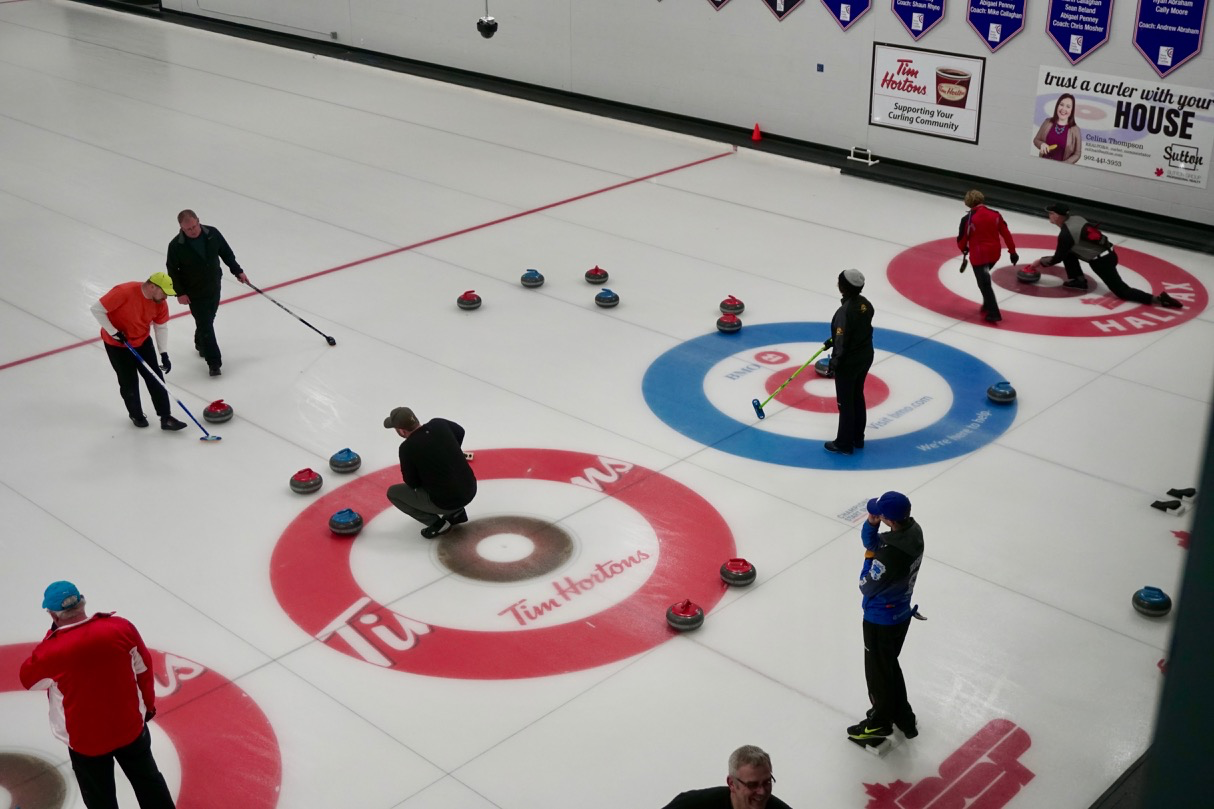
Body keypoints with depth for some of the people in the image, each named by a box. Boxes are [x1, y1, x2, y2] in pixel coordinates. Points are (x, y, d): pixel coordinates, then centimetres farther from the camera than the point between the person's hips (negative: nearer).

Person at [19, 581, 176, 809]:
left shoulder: (52, 651, -26)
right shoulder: (122, 627, -17)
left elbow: (28, 679, -3)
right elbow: (144, 669, -2)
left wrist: (52, 636, -4)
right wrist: (148, 704, 16)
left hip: (86, 740, -2)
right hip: (131, 726, 3)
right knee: (147, 779, 27)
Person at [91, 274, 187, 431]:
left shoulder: (160, 302, -14)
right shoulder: (124, 292, -33)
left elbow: (161, 327, -2)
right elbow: (97, 309, -26)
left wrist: (164, 354, -8)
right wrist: (113, 332, -25)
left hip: (143, 342, 5)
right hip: (117, 344, -5)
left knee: (156, 378, 2)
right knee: (129, 382, 4)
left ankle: (165, 418, 8)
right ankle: (136, 416, 27)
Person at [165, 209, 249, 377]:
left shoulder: (212, 233, -12)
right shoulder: (176, 246, -21)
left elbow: (226, 252, 3)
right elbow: (172, 270, -10)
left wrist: (237, 271, 4)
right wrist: (180, 293, -11)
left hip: (214, 286, 4)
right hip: (194, 292, -4)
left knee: (209, 319, 21)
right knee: (205, 325, -4)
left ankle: (201, 344, 48)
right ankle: (214, 362, 2)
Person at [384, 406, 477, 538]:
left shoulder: (407, 448, -17)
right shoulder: (439, 424, -1)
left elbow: (412, 483, -4)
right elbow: (460, 432, 22)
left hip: (446, 501, -6)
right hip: (470, 489, 6)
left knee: (393, 492, 10)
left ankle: (437, 523, 5)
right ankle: (457, 512, 22)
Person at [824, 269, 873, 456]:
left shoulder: (845, 311, -29)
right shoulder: (865, 303, -2)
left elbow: (842, 342, -24)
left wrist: (834, 363, -11)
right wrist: (832, 341, 20)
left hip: (848, 362, -8)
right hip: (865, 356, 8)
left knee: (845, 403, 6)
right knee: (857, 397, 22)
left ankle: (844, 444, 19)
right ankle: (857, 438, 34)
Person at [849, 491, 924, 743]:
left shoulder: (889, 555, -38)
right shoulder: (914, 530, -11)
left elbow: (867, 587, -21)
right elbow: (870, 540, 2)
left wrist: (869, 558, -9)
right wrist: (871, 523, -17)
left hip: (881, 621, -8)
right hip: (902, 614, 8)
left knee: (877, 671, 16)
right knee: (890, 665, 28)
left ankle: (880, 722, 38)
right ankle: (903, 718, 44)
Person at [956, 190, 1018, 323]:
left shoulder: (968, 219, -14)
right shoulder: (995, 215, 0)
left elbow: (961, 239, -5)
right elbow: (1006, 234, 4)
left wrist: (964, 249, 17)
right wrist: (1012, 251, 13)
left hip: (978, 256, -6)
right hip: (994, 253, 6)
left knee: (984, 284, 0)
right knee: (985, 279, 29)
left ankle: (993, 314, -4)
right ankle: (988, 304, 33)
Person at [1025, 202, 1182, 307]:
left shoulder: (1065, 233, -17)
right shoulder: (1075, 219, 11)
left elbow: (1058, 258, -5)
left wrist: (1042, 263, 12)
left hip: (1102, 261, -9)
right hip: (1107, 254, 9)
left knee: (1122, 291, -4)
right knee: (1067, 252, 16)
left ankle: (1158, 299, -15)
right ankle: (1078, 280, 13)